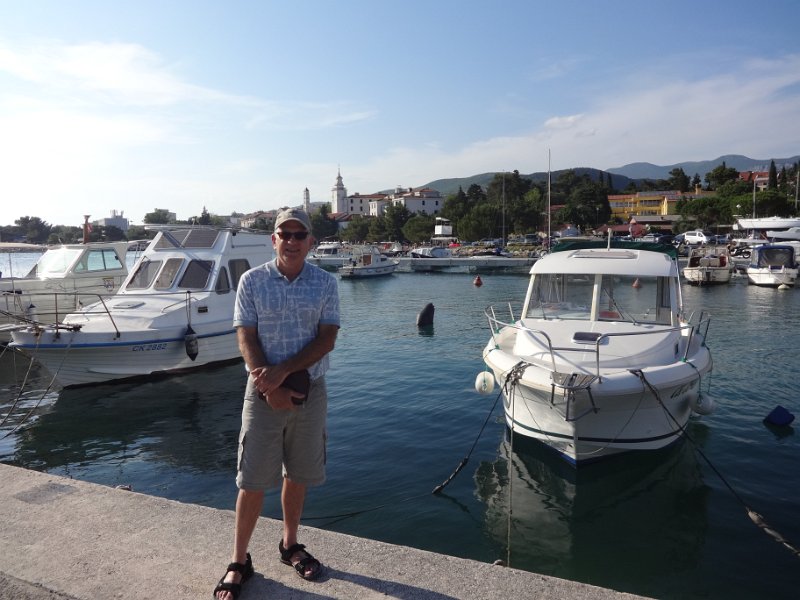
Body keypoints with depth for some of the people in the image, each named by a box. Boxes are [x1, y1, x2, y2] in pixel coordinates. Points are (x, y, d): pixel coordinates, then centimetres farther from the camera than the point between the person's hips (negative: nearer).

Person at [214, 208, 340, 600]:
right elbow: (246, 337, -6)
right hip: (264, 391, -1)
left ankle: (290, 545, 35)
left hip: (310, 390, 2)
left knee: (297, 474, 15)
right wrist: (270, 387, -16)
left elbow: (327, 339, -8)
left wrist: (283, 370, -18)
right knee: (252, 480, 4)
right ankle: (239, 562, 20)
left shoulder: (325, 283, -1)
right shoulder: (252, 281, -3)